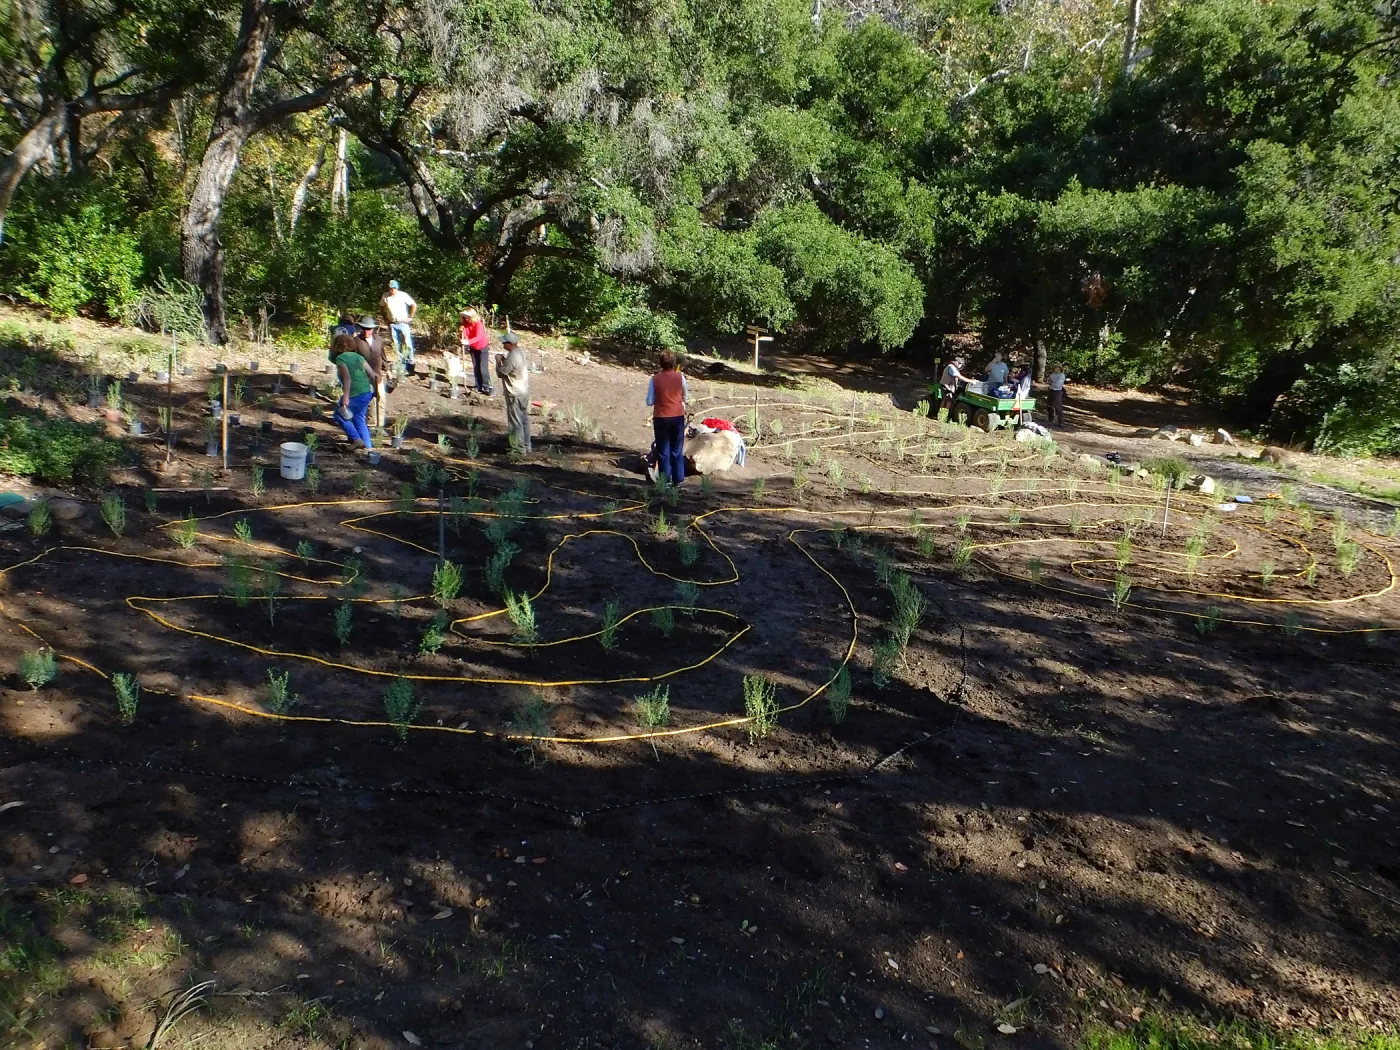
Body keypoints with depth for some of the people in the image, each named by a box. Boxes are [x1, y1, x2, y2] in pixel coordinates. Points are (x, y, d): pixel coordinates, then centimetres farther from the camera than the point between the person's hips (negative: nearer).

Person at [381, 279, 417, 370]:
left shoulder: (403, 295, -9)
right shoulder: (385, 296, 0)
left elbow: (414, 305, -3)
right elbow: (382, 307, 17)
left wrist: (410, 317, -3)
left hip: (403, 323, -3)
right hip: (392, 324, 3)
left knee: (408, 343, -8)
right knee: (396, 345, 5)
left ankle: (410, 363, 1)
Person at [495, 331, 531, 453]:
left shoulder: (512, 357, -24)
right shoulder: (520, 352, 5)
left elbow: (501, 373, -16)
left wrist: (498, 361, -2)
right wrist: (504, 360, 5)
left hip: (515, 394, -9)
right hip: (524, 391, 9)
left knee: (516, 422, 1)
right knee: (524, 420, 15)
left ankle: (519, 449, 7)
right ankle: (527, 446, 23)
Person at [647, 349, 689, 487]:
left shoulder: (655, 379, -9)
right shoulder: (680, 377, -6)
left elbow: (649, 401, -5)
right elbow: (685, 398, 5)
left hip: (661, 418, -1)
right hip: (678, 417, 1)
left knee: (663, 451, 8)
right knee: (677, 450, 11)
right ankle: (678, 479, 14)